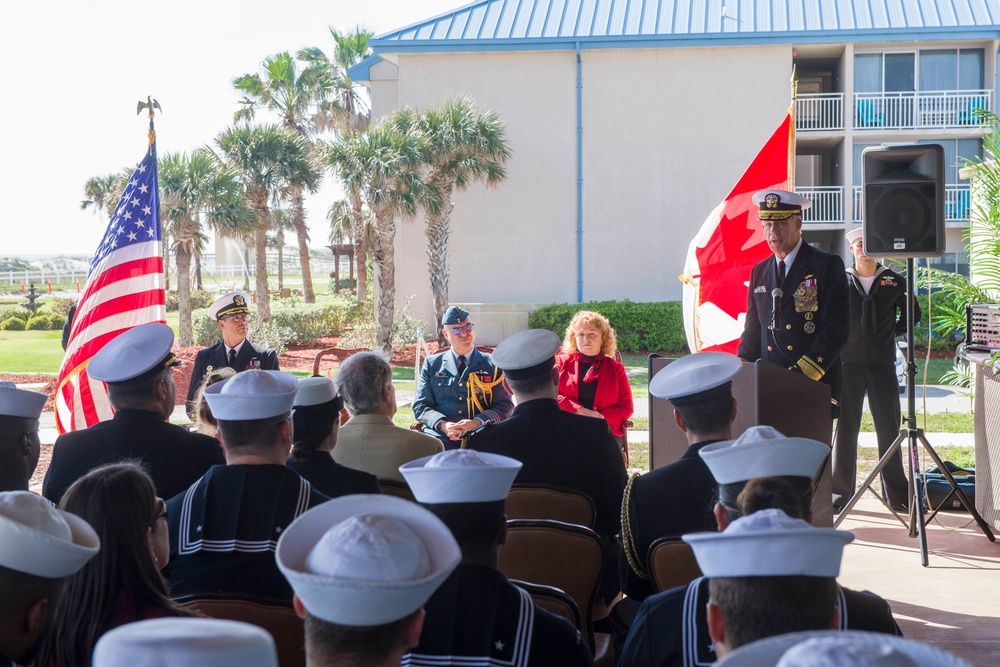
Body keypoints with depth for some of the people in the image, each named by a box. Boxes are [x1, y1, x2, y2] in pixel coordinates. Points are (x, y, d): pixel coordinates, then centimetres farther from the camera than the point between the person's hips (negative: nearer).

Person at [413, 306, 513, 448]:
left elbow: (505, 406, 7)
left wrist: (477, 423, -13)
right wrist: (442, 425, -11)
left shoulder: (493, 365, 13)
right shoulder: (432, 364, 16)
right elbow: (420, 406, 11)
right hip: (442, 437, 1)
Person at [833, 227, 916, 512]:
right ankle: (840, 492, 7)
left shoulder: (894, 281, 7)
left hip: (883, 364, 1)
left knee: (889, 428, 4)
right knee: (845, 429, 1)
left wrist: (893, 331, 10)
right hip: (848, 363, -1)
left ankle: (896, 493, 12)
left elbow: (913, 314, 19)